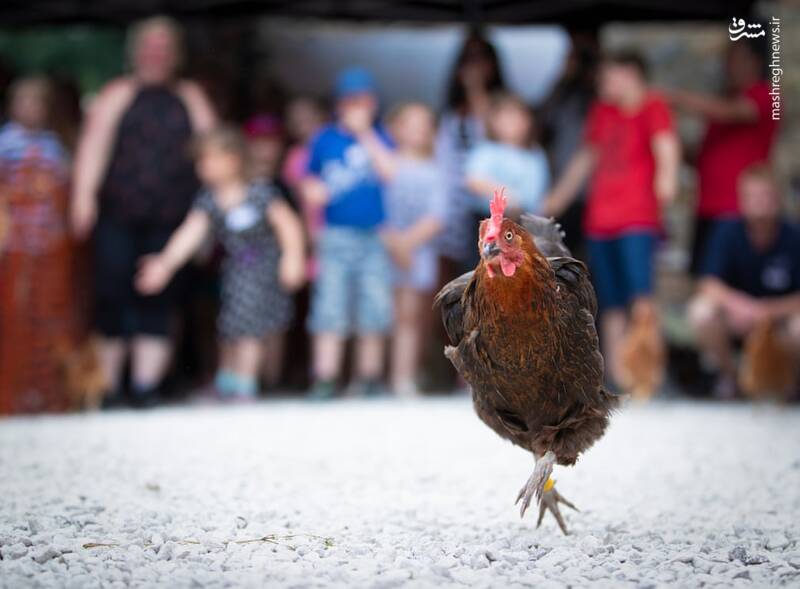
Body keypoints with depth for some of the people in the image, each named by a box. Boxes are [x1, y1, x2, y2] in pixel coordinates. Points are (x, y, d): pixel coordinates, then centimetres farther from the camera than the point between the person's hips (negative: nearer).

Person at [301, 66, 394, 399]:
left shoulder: (380, 137, 7)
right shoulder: (325, 140, 9)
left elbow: (392, 170, -11)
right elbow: (310, 182, 17)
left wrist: (365, 134, -10)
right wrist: (312, 193, -5)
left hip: (376, 237, 1)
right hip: (336, 237, 0)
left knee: (374, 314, 4)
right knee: (329, 313, -5)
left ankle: (369, 381, 15)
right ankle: (324, 384, -4)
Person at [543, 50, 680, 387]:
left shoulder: (653, 107, -3)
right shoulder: (602, 111, 16)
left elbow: (666, 145, -21)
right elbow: (586, 158, 26)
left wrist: (667, 176, -41)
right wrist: (557, 198, 31)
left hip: (638, 218, -6)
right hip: (600, 220, 6)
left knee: (640, 295, -17)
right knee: (611, 304, 7)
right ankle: (615, 376, 10)